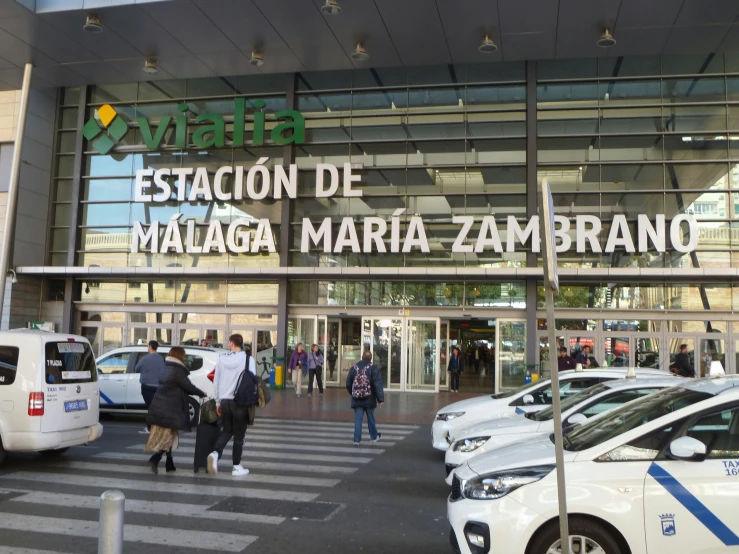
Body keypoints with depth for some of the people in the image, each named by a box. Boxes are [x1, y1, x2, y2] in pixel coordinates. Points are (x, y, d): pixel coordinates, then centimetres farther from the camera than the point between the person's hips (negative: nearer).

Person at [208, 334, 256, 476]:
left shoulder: (221, 359, 3)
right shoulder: (248, 358, -9)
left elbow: (216, 382, 8)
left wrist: (217, 402, 18)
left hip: (225, 400, 4)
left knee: (227, 431, 20)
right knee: (239, 435, 8)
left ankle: (215, 453, -4)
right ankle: (237, 466, 14)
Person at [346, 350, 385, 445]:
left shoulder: (354, 367, 2)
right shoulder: (373, 368, -10)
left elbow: (348, 384, 8)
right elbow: (378, 385, -14)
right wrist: (380, 399, -10)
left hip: (357, 399, 2)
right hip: (369, 399, -2)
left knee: (358, 419, 3)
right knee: (370, 418, 14)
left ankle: (357, 439, -2)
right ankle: (374, 436, 30)